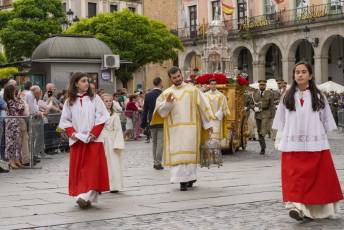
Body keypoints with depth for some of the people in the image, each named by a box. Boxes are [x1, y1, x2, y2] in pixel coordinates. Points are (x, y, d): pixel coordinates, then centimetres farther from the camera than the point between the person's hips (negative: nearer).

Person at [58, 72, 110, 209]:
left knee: (92, 168, -9)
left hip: (93, 140, -2)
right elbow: (65, 120, 9)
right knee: (78, 169, 2)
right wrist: (72, 133, -7)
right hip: (77, 140, 2)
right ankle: (82, 196, 7)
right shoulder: (69, 102, 7)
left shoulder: (94, 98, 3)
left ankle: (87, 196, -12)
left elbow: (101, 117, -1)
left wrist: (94, 133, -10)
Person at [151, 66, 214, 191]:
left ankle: (190, 177, 8)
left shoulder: (192, 90, 5)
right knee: (177, 153, -4)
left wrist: (207, 124, 6)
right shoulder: (166, 93, 9)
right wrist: (167, 102, -15)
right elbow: (161, 112, 4)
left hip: (190, 127, -1)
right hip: (174, 129, 1)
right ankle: (182, 180, -3)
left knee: (190, 152, -1)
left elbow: (203, 106, 7)